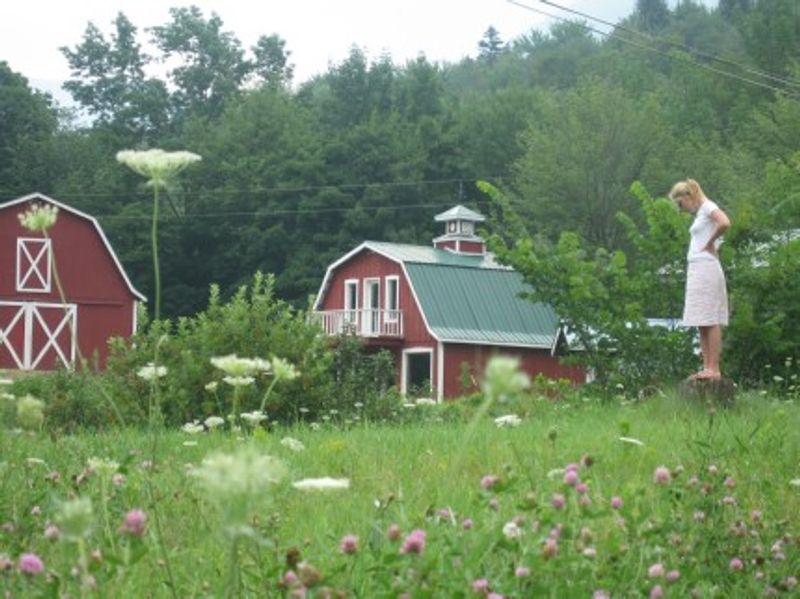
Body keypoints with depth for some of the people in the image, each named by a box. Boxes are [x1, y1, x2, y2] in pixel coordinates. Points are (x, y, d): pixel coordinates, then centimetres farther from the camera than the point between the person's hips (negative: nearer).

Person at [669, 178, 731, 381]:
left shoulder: (708, 207, -7)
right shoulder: (700, 212, 19)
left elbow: (724, 223, -26)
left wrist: (710, 243, -14)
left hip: (706, 270, -10)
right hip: (697, 270, 10)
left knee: (710, 320, -10)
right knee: (702, 323, 8)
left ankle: (714, 369, -12)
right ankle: (707, 367, 8)